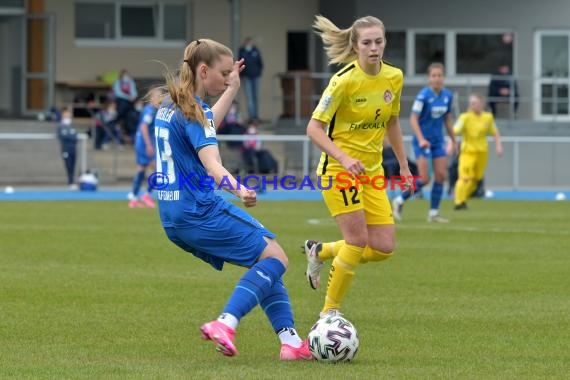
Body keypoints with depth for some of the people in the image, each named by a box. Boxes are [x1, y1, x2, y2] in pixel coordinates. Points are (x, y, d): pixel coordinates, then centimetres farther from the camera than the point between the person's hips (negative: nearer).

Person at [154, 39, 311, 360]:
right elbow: (212, 164, -31)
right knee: (275, 257, -7)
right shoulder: (193, 111, -15)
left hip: (174, 217, 10)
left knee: (264, 266, 14)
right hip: (201, 211, -10)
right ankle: (225, 324, -20)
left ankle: (290, 341, 5)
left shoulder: (170, 105, 13)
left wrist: (233, 90, 42)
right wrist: (239, 190, -48)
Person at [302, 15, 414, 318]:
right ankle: (330, 312, 2)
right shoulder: (344, 80, -17)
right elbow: (314, 128, -18)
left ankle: (320, 252, 24)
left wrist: (403, 166, 16)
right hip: (339, 168, -6)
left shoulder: (394, 78, 1)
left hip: (372, 169, 6)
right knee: (358, 240, -15)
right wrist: (344, 159, -30)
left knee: (383, 248, -1)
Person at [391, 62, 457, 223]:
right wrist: (421, 139, -27)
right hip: (422, 141, -6)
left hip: (438, 141, 6)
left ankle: (434, 213, 8)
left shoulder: (448, 95, 2)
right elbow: (413, 119, -17)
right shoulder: (423, 95, -16)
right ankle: (399, 201, 10)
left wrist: (453, 140, 16)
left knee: (441, 176, -1)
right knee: (424, 179, -10)